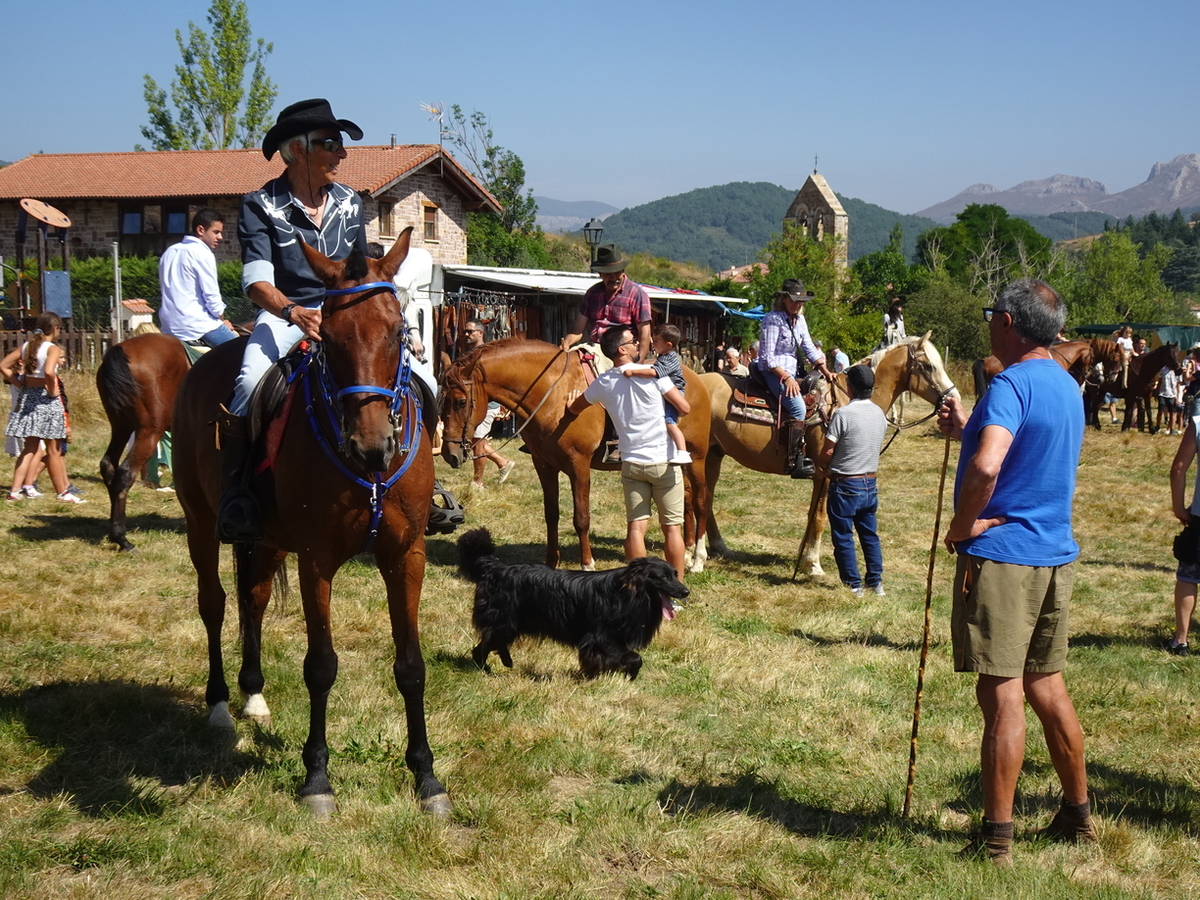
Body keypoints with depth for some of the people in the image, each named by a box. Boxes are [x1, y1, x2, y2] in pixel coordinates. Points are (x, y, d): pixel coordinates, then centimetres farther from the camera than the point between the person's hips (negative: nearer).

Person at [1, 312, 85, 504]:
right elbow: (48, 371, -31)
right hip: (46, 400, -6)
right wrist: (52, 391, -16)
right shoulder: (53, 348, -12)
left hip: (27, 397, 6)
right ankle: (62, 493, 12)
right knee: (54, 450, 3)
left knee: (30, 447, 13)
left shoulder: (26, 346, 8)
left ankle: (15, 490, 10)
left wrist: (20, 384, 7)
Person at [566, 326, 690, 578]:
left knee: (636, 527, 4)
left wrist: (571, 406, 42)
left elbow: (574, 408, 19)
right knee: (672, 527, 3)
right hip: (664, 462, -3)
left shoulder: (603, 384, 2)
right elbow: (684, 408, -10)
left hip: (631, 463, 3)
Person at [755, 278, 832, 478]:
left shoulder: (799, 320, 12)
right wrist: (786, 378, -21)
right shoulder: (773, 319, -13)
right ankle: (795, 462, -25)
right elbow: (768, 356, -16)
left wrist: (825, 372, 4)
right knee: (798, 407, -25)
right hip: (773, 372, -9)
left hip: (791, 372, 9)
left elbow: (809, 349, 14)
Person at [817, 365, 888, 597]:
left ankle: (853, 585, 8)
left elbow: (827, 452, -15)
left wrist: (827, 470, 5)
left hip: (845, 485, -6)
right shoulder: (880, 414, 3)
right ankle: (876, 582, 20)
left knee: (843, 537, 5)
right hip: (870, 483, 6)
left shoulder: (843, 414, -18)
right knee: (869, 534, 17)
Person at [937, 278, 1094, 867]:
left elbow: (986, 466, -31)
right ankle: (1078, 815, 31)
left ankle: (996, 840, 4)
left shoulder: (1012, 383, -16)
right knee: (1046, 686, 19)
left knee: (1002, 696, -3)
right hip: (1056, 555, 9)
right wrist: (965, 430, 26)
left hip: (1000, 554, -9)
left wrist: (963, 525, -17)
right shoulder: (1067, 386, 13)